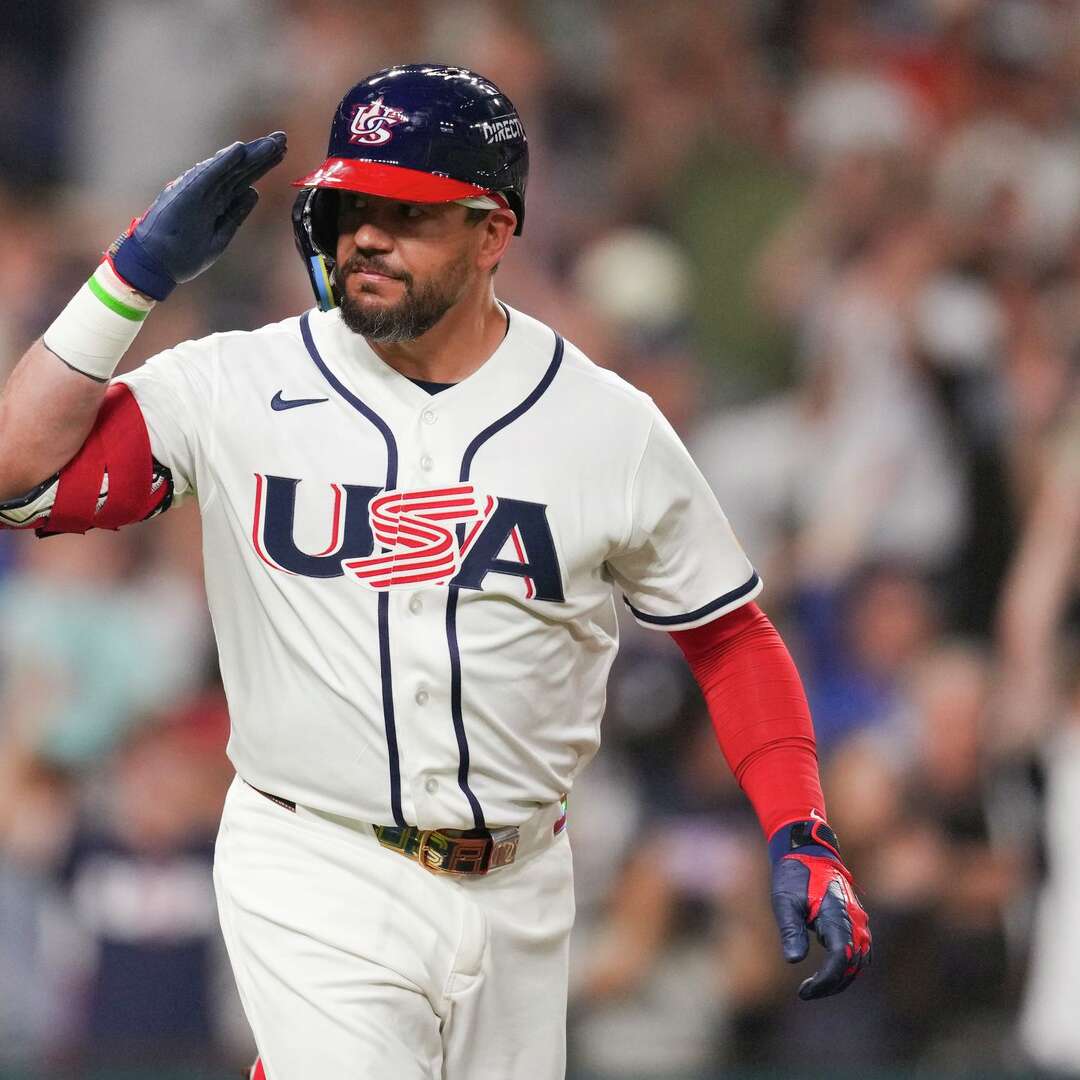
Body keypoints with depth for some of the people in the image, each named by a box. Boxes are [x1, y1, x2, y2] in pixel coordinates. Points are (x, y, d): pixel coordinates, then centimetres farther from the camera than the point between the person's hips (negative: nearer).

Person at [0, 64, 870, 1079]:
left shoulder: (608, 426, 0)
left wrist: (801, 841, -4)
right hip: (313, 883, -3)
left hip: (516, 896, 3)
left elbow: (731, 639, 8)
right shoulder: (239, 389, -3)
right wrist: (137, 272, -14)